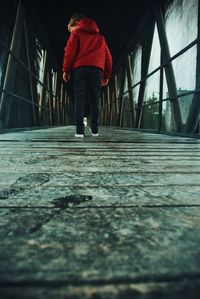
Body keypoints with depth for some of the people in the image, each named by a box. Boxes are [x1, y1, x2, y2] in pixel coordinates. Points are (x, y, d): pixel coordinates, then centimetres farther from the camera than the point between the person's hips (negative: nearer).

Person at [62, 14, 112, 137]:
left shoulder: (76, 33, 15)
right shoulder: (100, 37, 28)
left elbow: (70, 51, 1)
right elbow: (108, 57, 22)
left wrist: (66, 70, 3)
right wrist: (107, 75, 22)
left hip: (80, 69, -3)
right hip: (97, 69, 3)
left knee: (80, 99, -4)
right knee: (95, 99, 6)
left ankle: (80, 130, -13)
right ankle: (95, 129, 3)